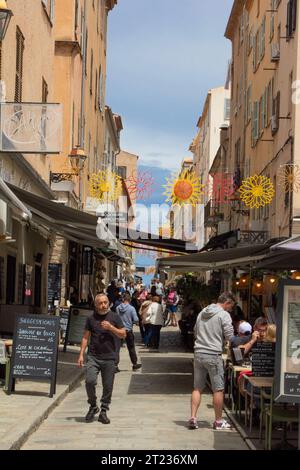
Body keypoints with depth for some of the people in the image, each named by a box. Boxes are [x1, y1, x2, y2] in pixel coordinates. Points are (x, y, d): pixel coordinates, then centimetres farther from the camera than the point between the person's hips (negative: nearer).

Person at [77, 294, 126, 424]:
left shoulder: (114, 317, 5)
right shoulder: (91, 318, 8)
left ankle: (103, 411, 16)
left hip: (109, 357, 0)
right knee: (90, 381, -14)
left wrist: (111, 327, -13)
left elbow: (123, 335, 2)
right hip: (93, 356, 0)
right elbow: (86, 337, 11)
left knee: (108, 386, 2)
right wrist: (81, 354, 5)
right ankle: (93, 406, 8)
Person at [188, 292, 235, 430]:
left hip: (199, 353, 6)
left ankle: (193, 418, 6)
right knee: (218, 389, 5)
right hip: (213, 355, -6)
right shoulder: (224, 315, -7)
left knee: (197, 388, 11)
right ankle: (218, 421, 11)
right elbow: (229, 336, -9)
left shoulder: (202, 313, 14)